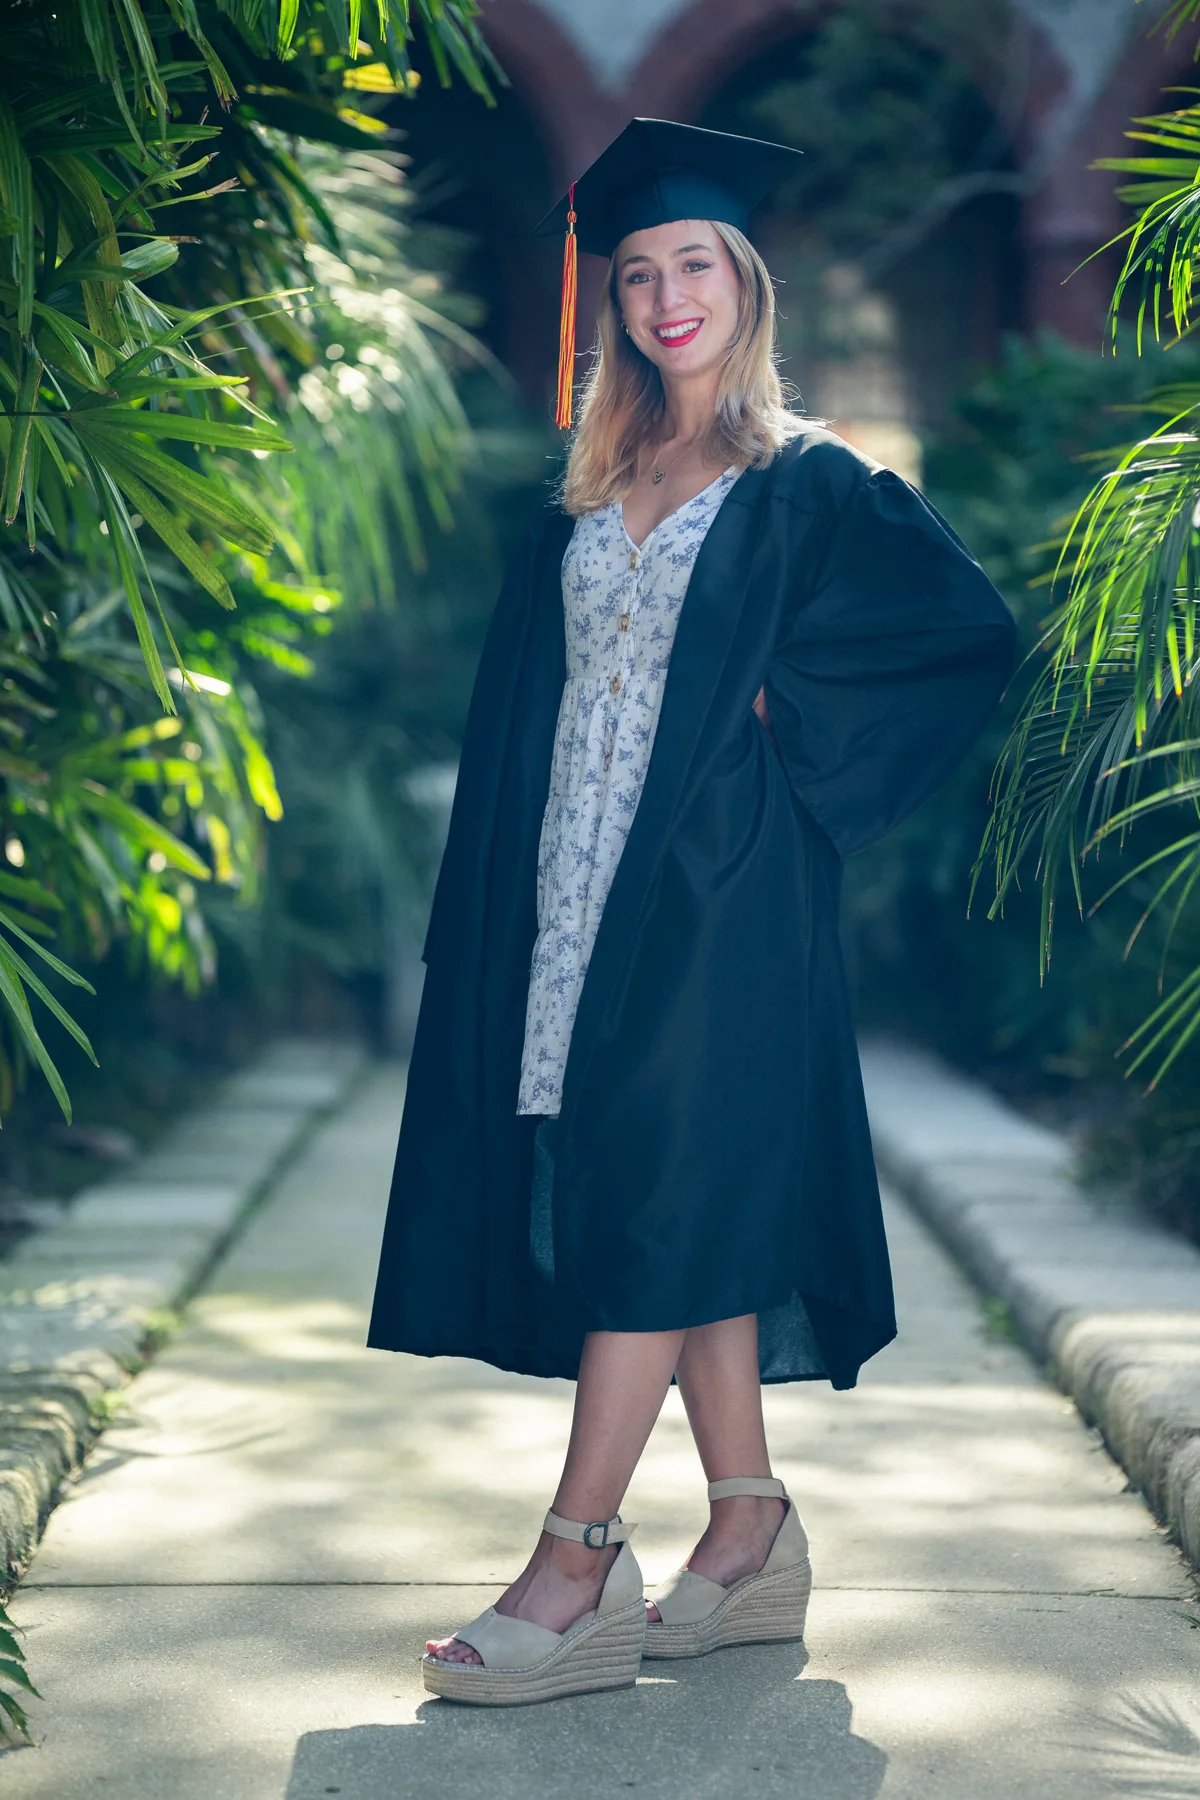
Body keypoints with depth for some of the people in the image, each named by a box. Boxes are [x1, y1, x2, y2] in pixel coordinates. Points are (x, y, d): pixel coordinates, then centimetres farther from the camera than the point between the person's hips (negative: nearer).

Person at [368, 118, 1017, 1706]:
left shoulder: (813, 487, -1)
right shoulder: (590, 501, 16)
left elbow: (973, 627, -9)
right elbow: (530, 705, 18)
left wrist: (790, 707, -10)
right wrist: (501, 895, 8)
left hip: (717, 891, -6)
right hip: (581, 890, 6)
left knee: (660, 1194, -9)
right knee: (681, 1211, 7)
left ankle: (578, 1567, -7)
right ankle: (750, 1534, 16)